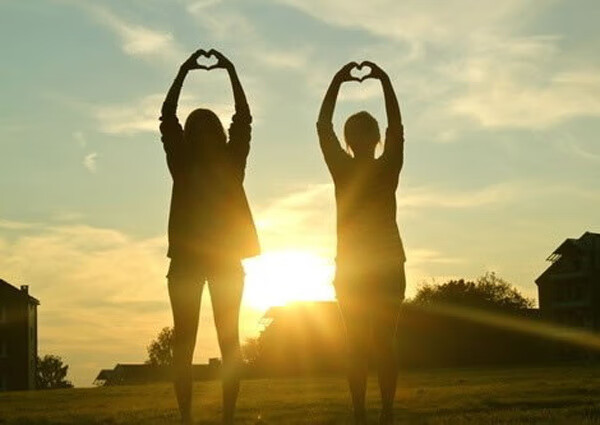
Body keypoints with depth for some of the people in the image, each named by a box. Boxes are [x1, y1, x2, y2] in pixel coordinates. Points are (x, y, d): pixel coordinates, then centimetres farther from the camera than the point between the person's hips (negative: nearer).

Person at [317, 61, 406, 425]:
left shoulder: (388, 168, 0)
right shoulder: (343, 168, 1)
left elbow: (397, 128, -6)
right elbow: (323, 127, -3)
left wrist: (385, 81, -11)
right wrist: (337, 82, -8)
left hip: (388, 263, -1)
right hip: (351, 266, 1)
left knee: (384, 341, -2)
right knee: (358, 343, 1)